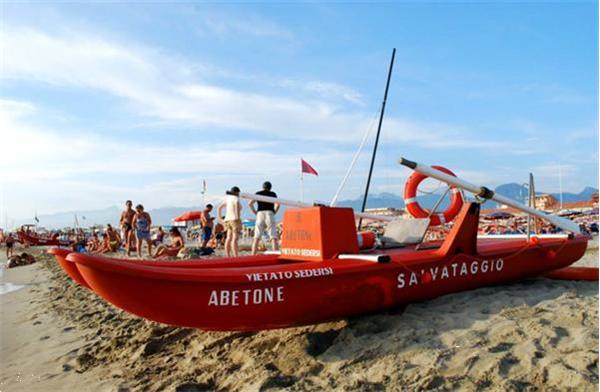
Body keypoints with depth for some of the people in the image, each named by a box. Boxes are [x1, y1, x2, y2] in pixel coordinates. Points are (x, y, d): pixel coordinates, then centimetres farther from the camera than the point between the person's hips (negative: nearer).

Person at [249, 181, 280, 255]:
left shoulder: (258, 193, 14)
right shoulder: (273, 194, 10)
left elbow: (250, 203, 3)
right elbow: (277, 204, -5)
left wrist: (255, 212, 9)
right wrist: (274, 212, 7)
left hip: (260, 214, 2)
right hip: (269, 214, -2)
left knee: (256, 237, 4)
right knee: (273, 237, -3)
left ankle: (253, 255, -1)